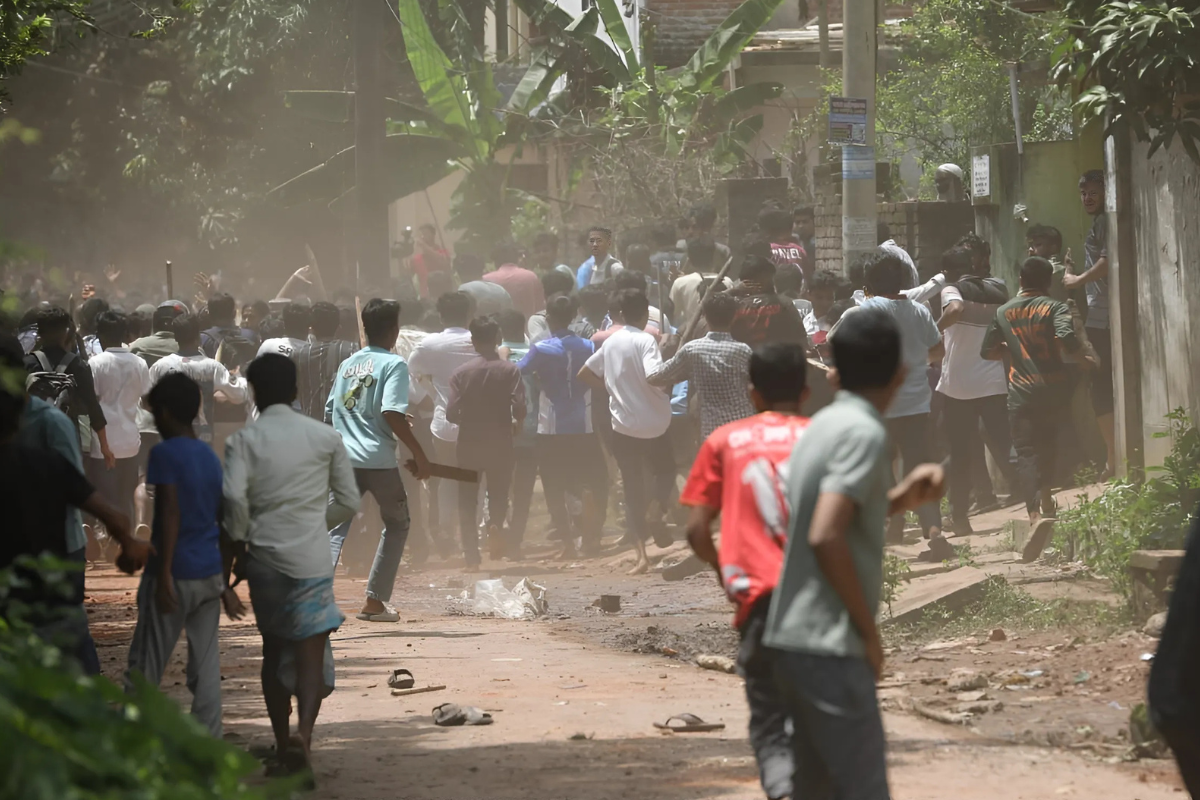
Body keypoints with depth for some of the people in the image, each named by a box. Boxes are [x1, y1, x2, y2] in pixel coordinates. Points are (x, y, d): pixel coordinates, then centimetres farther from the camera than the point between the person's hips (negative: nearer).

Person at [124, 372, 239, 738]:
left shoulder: (165, 453, -9)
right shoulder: (210, 457, 13)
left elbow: (170, 515, -17)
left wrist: (163, 575, -18)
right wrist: (225, 584, 20)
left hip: (175, 574, -6)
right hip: (210, 576, 6)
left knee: (145, 667, 1)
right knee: (206, 667, 6)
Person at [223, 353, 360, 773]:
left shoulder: (244, 440, -2)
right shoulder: (325, 436, 1)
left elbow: (233, 496, -17)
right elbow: (348, 501, 4)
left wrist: (239, 541, -3)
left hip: (264, 558, 1)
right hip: (311, 558, -1)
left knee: (274, 651, 17)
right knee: (311, 654, -4)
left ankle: (282, 745, 23)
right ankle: (304, 735, -27)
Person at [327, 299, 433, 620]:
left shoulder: (347, 364, 15)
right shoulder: (393, 364, -5)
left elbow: (331, 411, 18)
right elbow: (392, 413, -17)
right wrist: (418, 453, -12)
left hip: (343, 458, 5)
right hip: (379, 460, -4)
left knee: (335, 528, 0)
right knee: (397, 524, 16)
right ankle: (374, 602, 14)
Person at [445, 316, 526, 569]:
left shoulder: (461, 373, -4)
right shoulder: (510, 370, -5)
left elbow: (451, 413, -9)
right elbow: (519, 407, -14)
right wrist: (516, 423, 9)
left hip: (469, 444, 0)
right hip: (500, 443, 0)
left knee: (467, 503, 9)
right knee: (499, 493, 16)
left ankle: (472, 558, 1)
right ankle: (495, 524, -17)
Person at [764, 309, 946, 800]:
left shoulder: (822, 426, 13)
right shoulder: (865, 433, -14)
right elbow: (825, 537, -24)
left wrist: (900, 500, 15)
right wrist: (869, 630, -15)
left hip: (794, 640, 9)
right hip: (829, 648, -9)